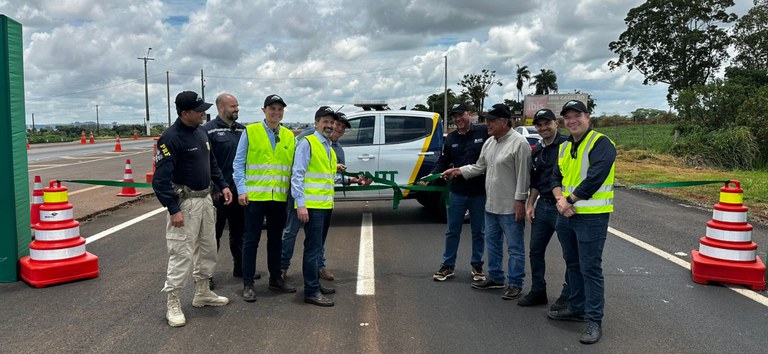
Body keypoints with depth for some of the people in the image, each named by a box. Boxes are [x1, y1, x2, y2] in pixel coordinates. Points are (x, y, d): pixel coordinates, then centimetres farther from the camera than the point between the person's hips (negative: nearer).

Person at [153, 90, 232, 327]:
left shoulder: (201, 132, 8)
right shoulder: (171, 138, -18)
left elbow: (212, 163, 21)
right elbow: (161, 178, -21)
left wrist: (223, 185, 12)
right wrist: (173, 209, -25)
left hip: (205, 199, 9)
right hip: (184, 202, -9)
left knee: (208, 248, 17)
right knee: (182, 254, -5)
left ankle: (203, 293, 32)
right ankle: (173, 304, 8)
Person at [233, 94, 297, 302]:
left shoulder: (289, 136, 8)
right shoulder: (250, 132, -3)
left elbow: (292, 166, 11)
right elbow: (238, 163, -3)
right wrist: (241, 190, -11)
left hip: (279, 198, 4)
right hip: (255, 196, -4)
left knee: (276, 239, 15)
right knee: (251, 240, 2)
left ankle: (275, 278, 28)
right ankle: (248, 284, 12)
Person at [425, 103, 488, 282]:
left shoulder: (484, 132, -8)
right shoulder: (450, 139, 7)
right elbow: (443, 162, 10)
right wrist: (431, 176, -8)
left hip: (480, 192, -3)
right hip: (457, 192, 3)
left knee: (478, 232, 11)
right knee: (452, 231, 11)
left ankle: (477, 266, 26)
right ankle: (447, 266, 22)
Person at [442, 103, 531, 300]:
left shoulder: (518, 143, -16)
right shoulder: (489, 143, 10)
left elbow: (523, 175, -18)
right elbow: (479, 167, 16)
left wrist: (519, 200, -19)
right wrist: (458, 171, 7)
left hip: (510, 207, -9)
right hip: (491, 205, 9)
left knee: (514, 247, 3)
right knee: (492, 243, 19)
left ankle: (515, 284, 14)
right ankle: (495, 278, 33)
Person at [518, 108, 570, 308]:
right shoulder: (536, 151, 13)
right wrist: (530, 205, 14)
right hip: (542, 206, 8)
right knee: (536, 250, 13)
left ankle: (567, 296, 17)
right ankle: (538, 292, 27)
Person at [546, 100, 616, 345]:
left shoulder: (601, 143, -12)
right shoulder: (564, 147, 14)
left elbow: (594, 179, -22)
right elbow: (556, 177, 12)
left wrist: (570, 200, -14)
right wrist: (560, 199, -8)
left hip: (591, 217, -8)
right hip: (566, 214, 8)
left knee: (591, 268, -3)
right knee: (573, 264, 18)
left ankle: (594, 320, 5)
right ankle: (577, 308, 32)